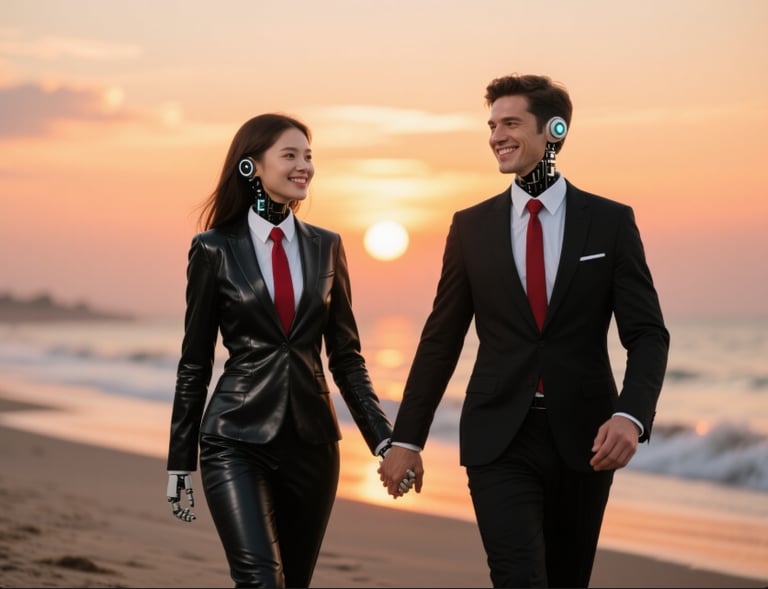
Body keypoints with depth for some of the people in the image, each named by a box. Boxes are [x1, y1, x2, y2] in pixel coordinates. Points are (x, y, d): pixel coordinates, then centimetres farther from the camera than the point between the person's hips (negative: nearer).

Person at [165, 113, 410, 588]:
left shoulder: (326, 246, 7)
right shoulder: (214, 249, -2)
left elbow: (346, 356, 9)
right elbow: (195, 361, 2)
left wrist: (383, 438, 0)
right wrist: (180, 460, 2)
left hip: (312, 441, 4)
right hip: (237, 441, -4)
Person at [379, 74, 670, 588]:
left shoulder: (611, 222, 0)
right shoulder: (472, 226, 4)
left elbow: (647, 334, -3)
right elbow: (441, 339, 8)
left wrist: (631, 416, -21)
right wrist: (406, 438, 6)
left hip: (583, 439, 0)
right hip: (500, 439, 0)